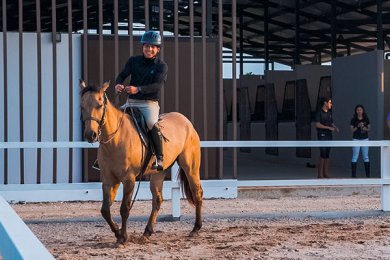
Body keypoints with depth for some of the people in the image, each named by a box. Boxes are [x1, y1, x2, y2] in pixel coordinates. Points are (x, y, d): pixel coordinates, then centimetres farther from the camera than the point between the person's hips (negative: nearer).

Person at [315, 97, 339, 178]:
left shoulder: (329, 113, 16)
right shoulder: (319, 112, -7)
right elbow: (317, 125, -15)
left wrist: (335, 127, 1)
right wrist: (328, 127, -17)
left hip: (329, 135, 7)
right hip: (322, 135, -7)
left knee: (327, 155, 6)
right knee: (323, 155, -10)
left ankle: (325, 173, 10)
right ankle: (320, 174, -7)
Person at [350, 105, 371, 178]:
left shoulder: (366, 119, 6)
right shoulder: (353, 120, -1)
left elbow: (369, 129, 7)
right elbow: (352, 130, -4)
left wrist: (365, 128, -14)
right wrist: (357, 126, -19)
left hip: (365, 139, 2)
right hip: (356, 139, -2)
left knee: (366, 157, 6)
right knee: (355, 157, -2)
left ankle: (368, 174, 12)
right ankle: (353, 174, 0)